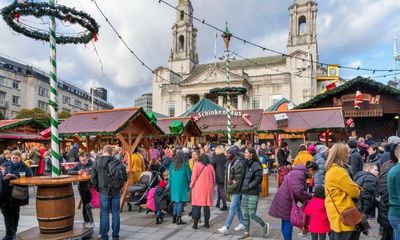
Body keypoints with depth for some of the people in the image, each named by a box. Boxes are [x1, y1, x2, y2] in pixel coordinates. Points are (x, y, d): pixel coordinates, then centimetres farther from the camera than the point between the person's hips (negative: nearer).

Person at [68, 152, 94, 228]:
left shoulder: (92, 164, -3)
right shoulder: (78, 165, 4)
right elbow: (69, 171, -1)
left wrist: (88, 173, -28)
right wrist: (77, 172, -17)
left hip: (90, 186, -2)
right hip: (82, 187, 2)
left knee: (88, 205, -3)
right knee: (84, 205, 10)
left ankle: (91, 222, 13)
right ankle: (86, 221, 24)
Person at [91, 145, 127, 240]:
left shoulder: (96, 164, -5)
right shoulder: (117, 163, -9)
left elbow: (93, 179, -4)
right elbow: (124, 177, -7)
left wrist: (97, 188, 12)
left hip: (103, 191, 1)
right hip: (116, 191, 0)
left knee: (104, 214, 10)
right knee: (115, 213, 10)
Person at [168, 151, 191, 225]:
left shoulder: (172, 165, 0)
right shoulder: (185, 165, -11)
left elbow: (170, 176, 6)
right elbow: (189, 176, -4)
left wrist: (170, 185, 14)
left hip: (174, 185, 5)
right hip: (182, 186, -5)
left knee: (176, 202, 16)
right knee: (181, 202, 2)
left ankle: (174, 218, 19)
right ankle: (178, 219, 4)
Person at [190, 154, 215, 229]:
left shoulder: (197, 165, -4)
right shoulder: (210, 166, 5)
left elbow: (194, 177, -7)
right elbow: (214, 178, 8)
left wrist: (191, 185, 6)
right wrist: (212, 187, 19)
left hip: (198, 188, -2)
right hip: (208, 189, 2)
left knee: (196, 206, 4)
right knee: (206, 206, 11)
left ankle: (195, 224, 5)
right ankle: (207, 223, 15)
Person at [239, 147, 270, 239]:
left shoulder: (256, 165, -14)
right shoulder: (245, 164, 7)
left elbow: (258, 179, -17)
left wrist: (249, 186, -18)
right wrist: (242, 187, 3)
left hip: (253, 193, -7)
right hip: (244, 193, 7)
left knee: (252, 214, -1)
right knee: (245, 214, 11)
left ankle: (265, 225, 25)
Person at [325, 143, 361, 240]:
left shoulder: (331, 170, 12)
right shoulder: (338, 171, -20)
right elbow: (354, 191, -15)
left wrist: (356, 188, 7)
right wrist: (359, 191, 6)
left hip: (336, 212, 10)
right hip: (342, 214, -10)